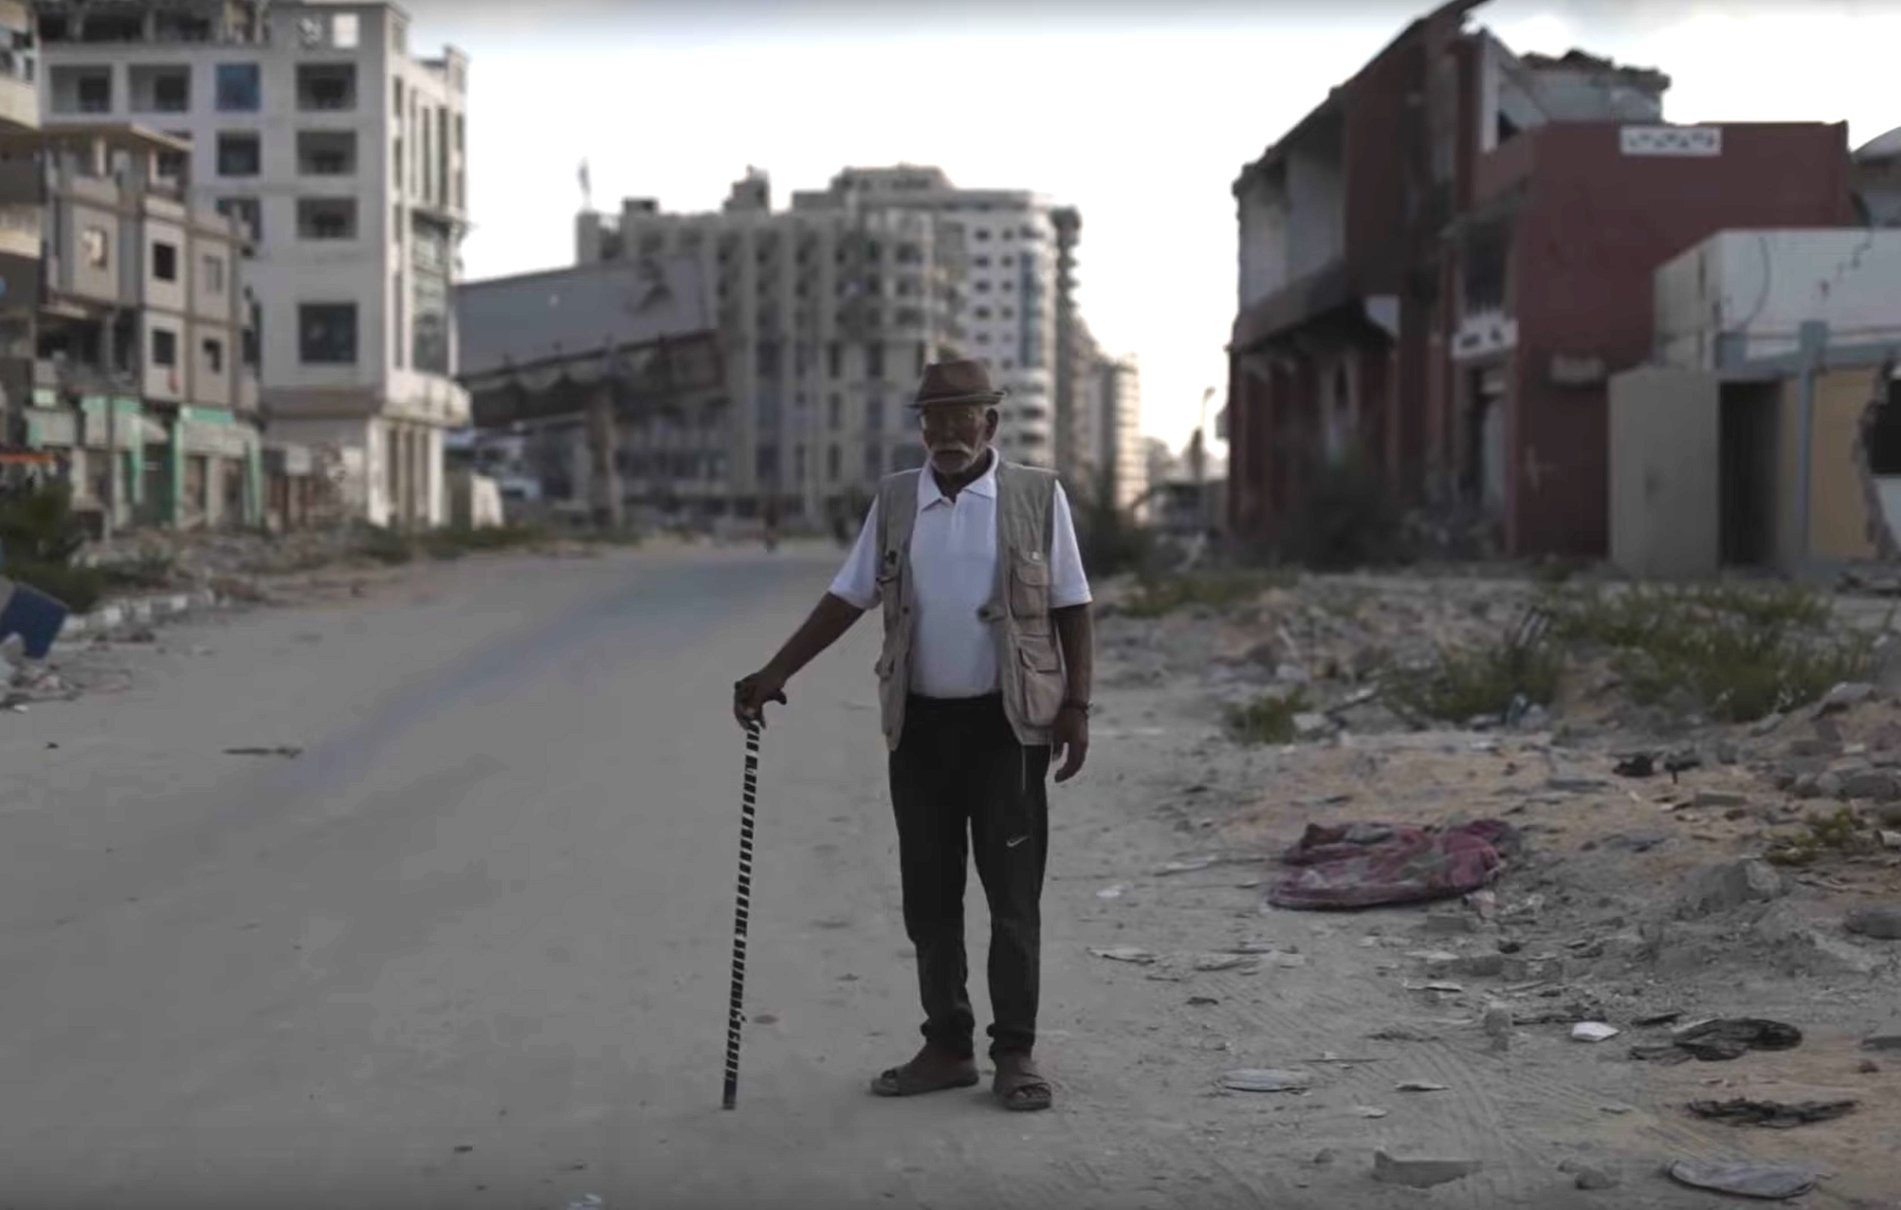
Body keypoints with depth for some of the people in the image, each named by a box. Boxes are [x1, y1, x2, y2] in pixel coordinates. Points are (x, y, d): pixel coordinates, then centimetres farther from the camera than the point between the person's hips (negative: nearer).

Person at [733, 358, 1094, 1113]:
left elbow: (1072, 609, 1)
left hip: (1008, 721, -3)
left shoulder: (1037, 496, -2)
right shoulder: (895, 501, 7)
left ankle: (1014, 1053, 9)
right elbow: (847, 599, 7)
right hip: (921, 724, 3)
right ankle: (947, 1046, 19)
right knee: (929, 893, 8)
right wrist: (774, 675, 0)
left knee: (1012, 892, 0)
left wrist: (1076, 704, -6)